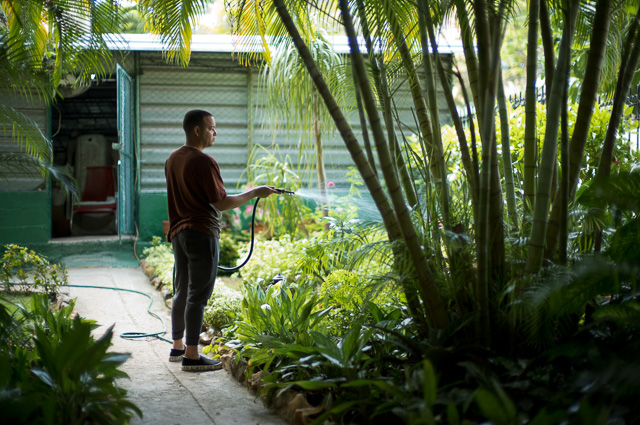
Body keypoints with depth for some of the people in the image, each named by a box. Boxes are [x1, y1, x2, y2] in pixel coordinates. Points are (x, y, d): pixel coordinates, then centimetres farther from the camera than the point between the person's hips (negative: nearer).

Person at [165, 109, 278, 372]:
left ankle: (177, 347, 26)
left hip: (178, 232, 9)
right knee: (198, 295, -5)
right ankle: (191, 356, -2)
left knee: (182, 291, 16)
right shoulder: (203, 162, -16)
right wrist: (255, 193, -9)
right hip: (201, 233, -9)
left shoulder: (173, 160, 11)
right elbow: (221, 203, -17)